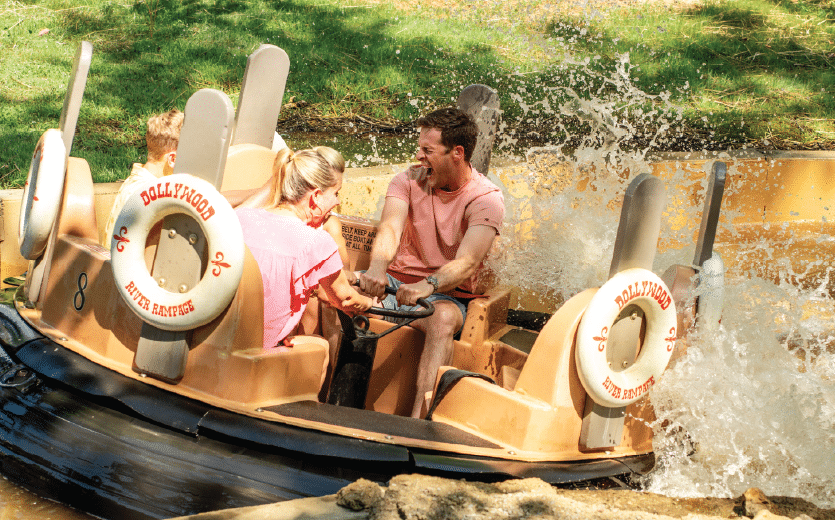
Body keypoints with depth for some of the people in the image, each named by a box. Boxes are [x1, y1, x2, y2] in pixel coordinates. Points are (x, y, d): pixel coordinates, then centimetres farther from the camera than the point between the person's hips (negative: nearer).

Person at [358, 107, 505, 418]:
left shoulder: (486, 198, -10)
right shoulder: (408, 180, 1)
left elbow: (467, 262, -25)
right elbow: (390, 228, -18)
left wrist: (429, 285, -46)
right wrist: (377, 267, -41)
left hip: (446, 293, -3)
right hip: (396, 280, 4)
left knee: (444, 318, -39)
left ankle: (418, 416, -48)